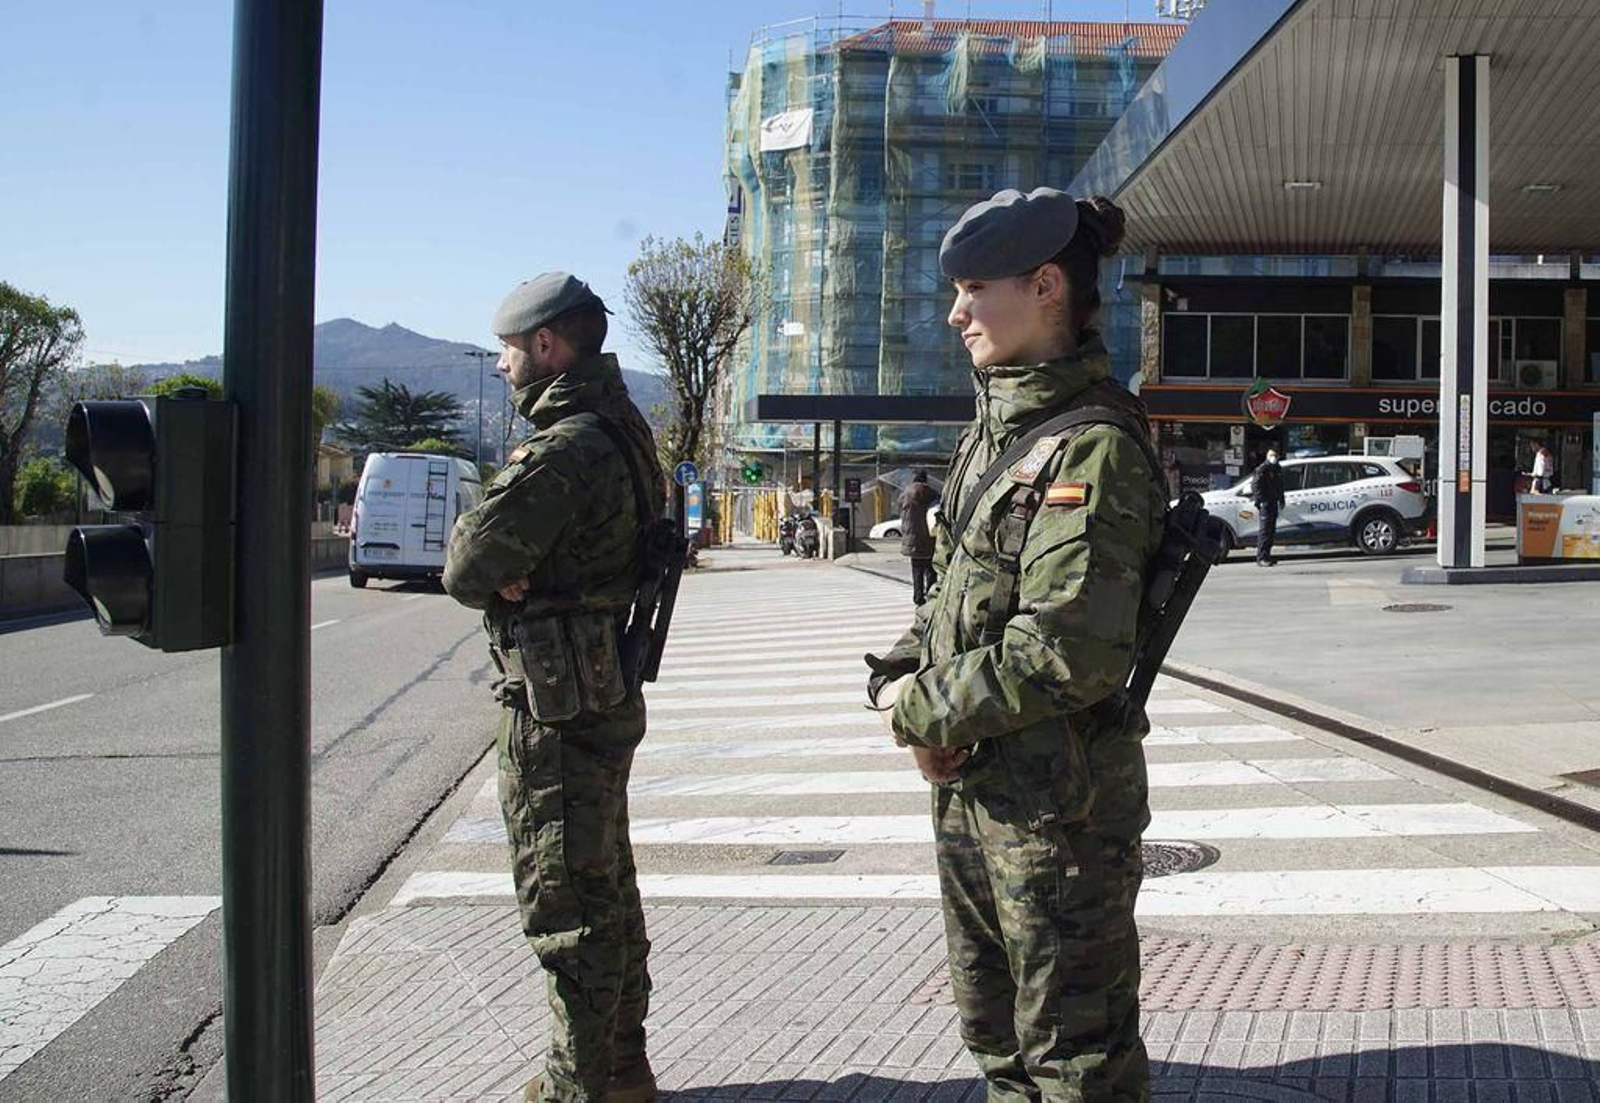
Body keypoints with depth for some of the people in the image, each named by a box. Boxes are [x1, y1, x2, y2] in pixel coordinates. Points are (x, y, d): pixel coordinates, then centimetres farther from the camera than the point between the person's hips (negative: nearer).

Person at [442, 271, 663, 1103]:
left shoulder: (564, 451, -21)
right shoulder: (621, 432, 11)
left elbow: (467, 571, -19)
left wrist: (467, 544, 1)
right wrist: (508, 568, -9)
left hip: (557, 708, -10)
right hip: (605, 695, 10)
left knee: (565, 902, 2)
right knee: (606, 887, 19)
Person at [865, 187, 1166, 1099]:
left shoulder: (1093, 447, -19)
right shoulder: (995, 430, 10)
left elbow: (1069, 653, -27)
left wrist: (924, 711, -16)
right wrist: (899, 681, -3)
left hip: (1057, 801, -9)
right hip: (970, 786, 9)